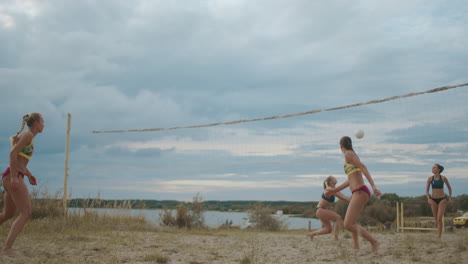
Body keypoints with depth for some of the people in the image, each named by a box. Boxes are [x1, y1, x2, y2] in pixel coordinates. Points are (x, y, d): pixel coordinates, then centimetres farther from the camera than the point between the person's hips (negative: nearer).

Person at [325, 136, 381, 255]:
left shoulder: (348, 154, -6)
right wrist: (335, 190, 30)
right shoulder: (352, 156, 22)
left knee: (348, 224, -19)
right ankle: (356, 246, 36)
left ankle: (373, 241, -13)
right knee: (350, 221, 29)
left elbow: (363, 167, -20)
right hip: (358, 193, 10)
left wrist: (373, 185, -30)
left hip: (360, 193, -10)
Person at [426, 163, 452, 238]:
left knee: (439, 219, -17)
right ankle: (440, 232, 36)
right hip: (433, 200, 3)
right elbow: (427, 190, -2)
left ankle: (439, 237, -15)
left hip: (442, 199, -3)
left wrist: (450, 196, 4)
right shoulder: (430, 178, -3)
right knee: (436, 219, 11)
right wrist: (428, 198, -18)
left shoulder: (443, 178, -7)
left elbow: (449, 187, 11)